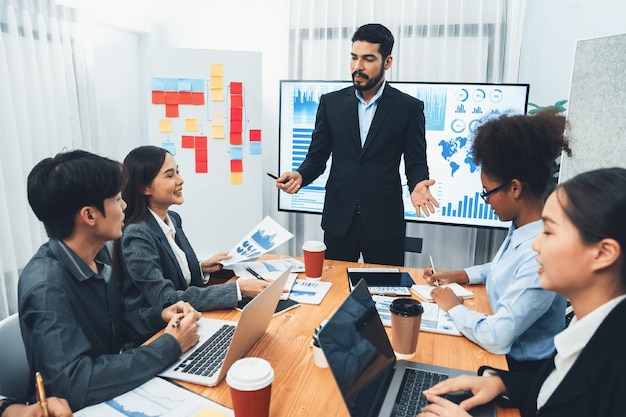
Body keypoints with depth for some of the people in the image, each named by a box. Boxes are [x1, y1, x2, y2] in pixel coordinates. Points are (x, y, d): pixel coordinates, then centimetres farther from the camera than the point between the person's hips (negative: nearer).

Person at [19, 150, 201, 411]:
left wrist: (160, 316, -7)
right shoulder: (46, 287, -25)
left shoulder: (98, 253, -3)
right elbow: (75, 385, -30)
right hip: (72, 407, -6)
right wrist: (170, 346, -25)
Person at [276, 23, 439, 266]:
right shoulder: (331, 102, 5)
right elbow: (317, 157, 7)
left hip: (384, 221, -1)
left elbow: (416, 164, 0)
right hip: (338, 219, 2)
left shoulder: (408, 107, -1)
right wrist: (300, 176, -13)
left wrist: (417, 186, -21)